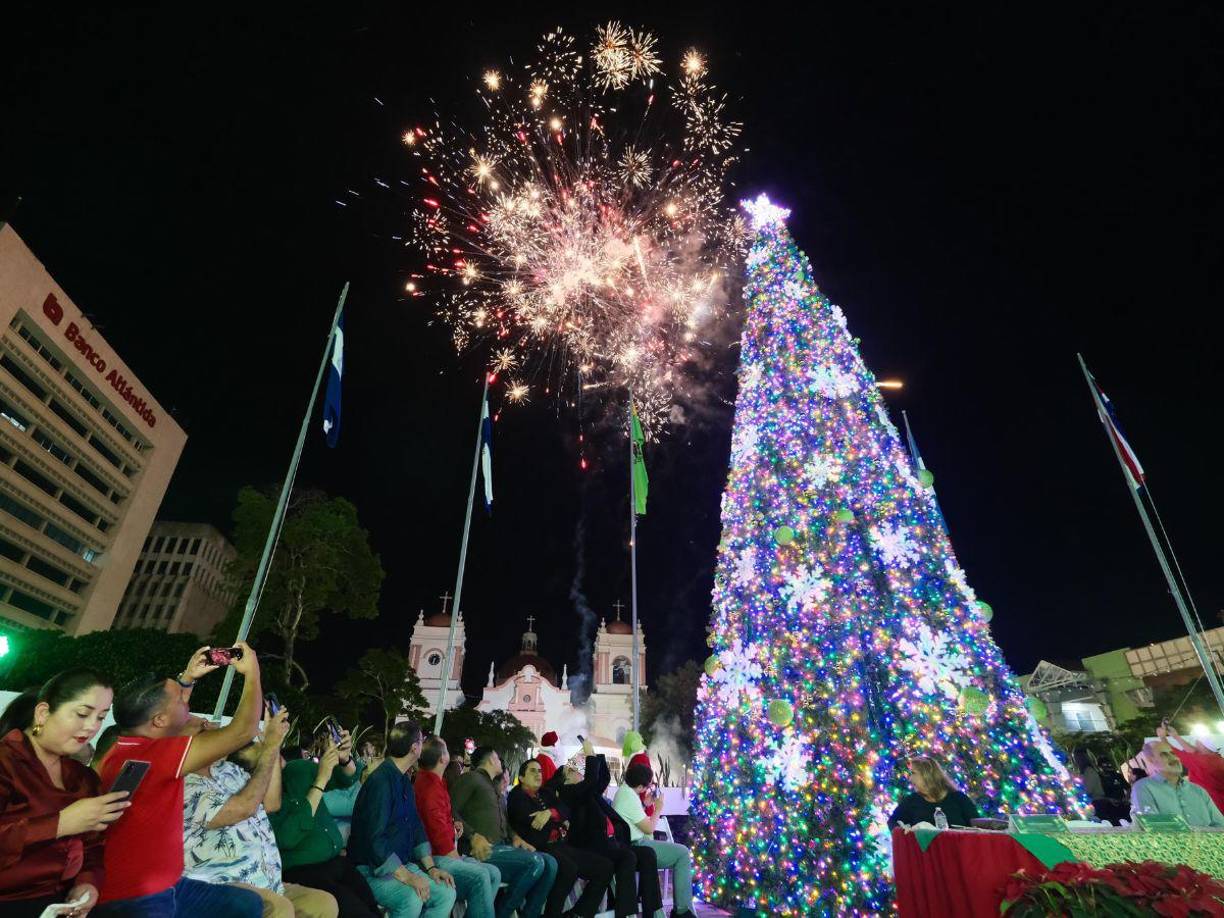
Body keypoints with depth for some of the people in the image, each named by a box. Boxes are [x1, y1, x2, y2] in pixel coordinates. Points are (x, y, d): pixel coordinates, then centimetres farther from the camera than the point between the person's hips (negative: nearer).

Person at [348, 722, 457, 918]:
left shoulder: (404, 781, 10)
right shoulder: (380, 782, -20)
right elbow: (374, 839, -25)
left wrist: (431, 867, 5)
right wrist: (406, 877, -24)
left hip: (401, 864, 9)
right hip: (372, 870, -8)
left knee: (446, 893, -7)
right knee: (412, 899, -32)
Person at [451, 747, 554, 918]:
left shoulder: (492, 787, 28)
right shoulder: (470, 778, 0)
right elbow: (451, 811, -13)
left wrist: (514, 836, 8)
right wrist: (473, 836, -24)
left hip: (501, 846, 9)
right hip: (483, 850, -8)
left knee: (550, 863, -7)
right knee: (535, 862, -25)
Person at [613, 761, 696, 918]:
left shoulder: (624, 790, 10)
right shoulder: (630, 797, -20)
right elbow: (649, 828, -17)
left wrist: (646, 805, 11)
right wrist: (658, 808, -3)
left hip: (632, 844, 10)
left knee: (680, 851, 15)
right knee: (683, 854, -6)